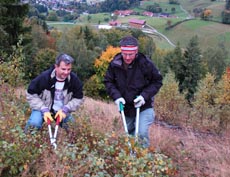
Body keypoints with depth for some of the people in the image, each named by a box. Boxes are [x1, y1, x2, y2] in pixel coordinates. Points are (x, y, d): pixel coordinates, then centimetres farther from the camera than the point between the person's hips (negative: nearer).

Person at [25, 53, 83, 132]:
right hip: (44, 108, -3)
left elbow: (78, 99, -5)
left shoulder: (74, 80, -14)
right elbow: (31, 95, -14)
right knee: (35, 124, -27)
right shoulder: (44, 77, -22)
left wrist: (65, 109, -20)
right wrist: (44, 109, -24)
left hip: (62, 111, 3)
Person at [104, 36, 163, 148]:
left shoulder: (145, 63, -20)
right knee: (128, 133, 19)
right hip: (125, 107, 4)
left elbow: (157, 81, -8)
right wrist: (116, 96, -15)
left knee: (142, 133, -18)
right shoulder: (115, 64, -11)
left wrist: (145, 95, -20)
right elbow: (108, 81, 1)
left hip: (143, 106, -4)